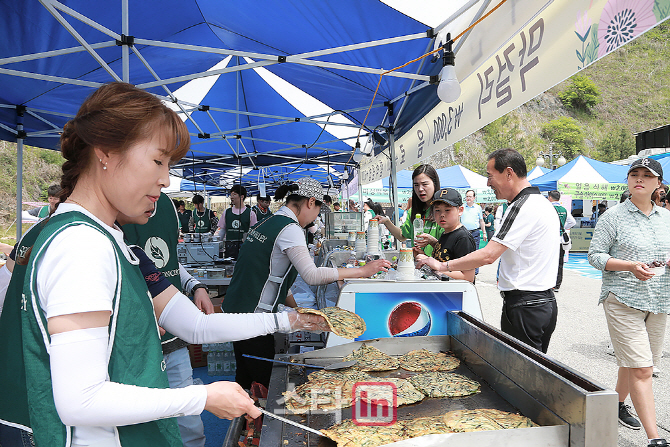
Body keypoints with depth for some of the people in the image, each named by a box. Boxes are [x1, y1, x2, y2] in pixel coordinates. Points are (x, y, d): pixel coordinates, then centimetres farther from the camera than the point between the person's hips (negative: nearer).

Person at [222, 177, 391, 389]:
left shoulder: (268, 223, 13)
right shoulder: (289, 229, -15)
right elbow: (311, 276, -26)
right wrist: (362, 271, -21)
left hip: (235, 308, 10)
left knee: (245, 381, 18)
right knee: (266, 382, 1)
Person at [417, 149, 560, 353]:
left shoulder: (523, 207, -18)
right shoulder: (544, 203, 15)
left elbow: (488, 255, -23)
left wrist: (442, 266, -16)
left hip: (525, 306, -10)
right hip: (546, 301, 10)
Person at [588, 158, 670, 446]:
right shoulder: (614, 217, -5)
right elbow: (595, 255, -6)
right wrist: (630, 266, -20)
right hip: (623, 300, -5)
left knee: (633, 362, 16)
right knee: (641, 369, -8)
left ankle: (617, 405, 39)